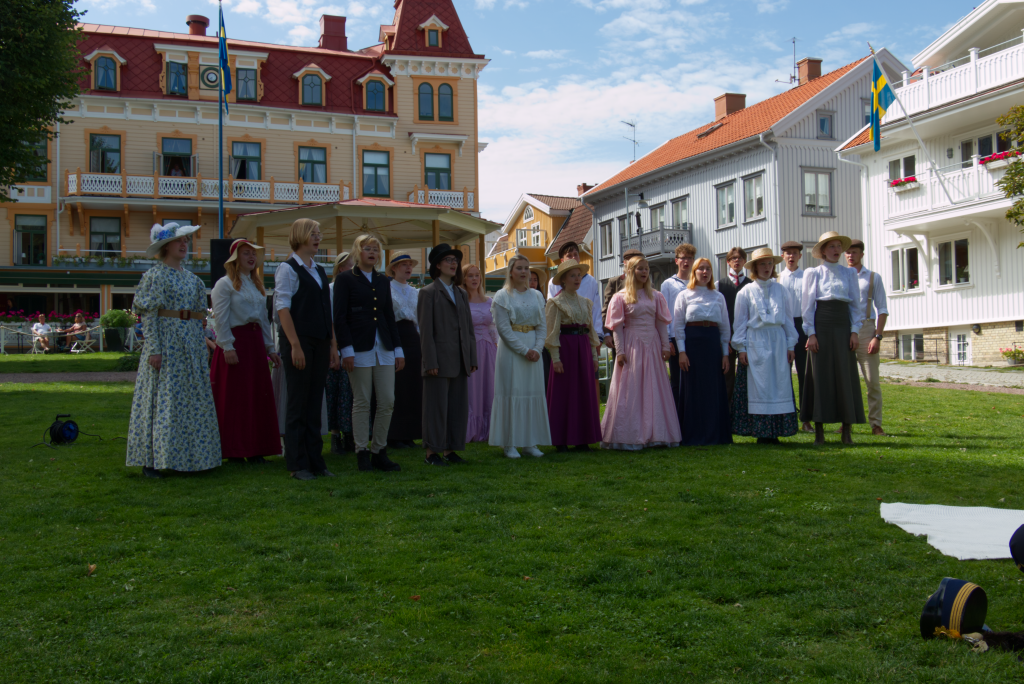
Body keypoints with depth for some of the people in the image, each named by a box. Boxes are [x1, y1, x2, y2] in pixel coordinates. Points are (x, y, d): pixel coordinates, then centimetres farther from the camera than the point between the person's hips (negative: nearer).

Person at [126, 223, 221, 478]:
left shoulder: (191, 278, 16)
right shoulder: (155, 275, -5)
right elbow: (148, 315, -11)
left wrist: (202, 350, 14)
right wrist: (154, 349, -18)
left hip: (191, 343, 7)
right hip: (166, 341, -7)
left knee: (192, 399, 8)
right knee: (161, 399, -6)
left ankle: (186, 457, 16)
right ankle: (150, 461, 0)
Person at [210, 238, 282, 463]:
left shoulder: (257, 285, 18)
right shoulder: (225, 284, -4)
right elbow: (221, 318, -11)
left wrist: (269, 348, 16)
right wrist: (227, 347, -18)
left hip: (255, 343, 7)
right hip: (235, 342, -7)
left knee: (258, 397, 6)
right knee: (232, 398, -2)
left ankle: (255, 448, 13)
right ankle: (234, 450, 4)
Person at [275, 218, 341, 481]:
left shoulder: (320, 271, 17)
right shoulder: (288, 269, -5)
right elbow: (282, 307, -12)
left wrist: (333, 344, 12)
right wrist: (295, 346, -18)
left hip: (320, 343, 7)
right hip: (299, 342, -7)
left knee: (315, 402, 9)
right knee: (298, 403, -2)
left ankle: (315, 461, 14)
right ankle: (297, 464, 5)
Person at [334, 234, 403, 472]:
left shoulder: (383, 281, 17)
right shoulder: (346, 279, 2)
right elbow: (340, 318, -4)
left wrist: (398, 348, 12)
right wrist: (347, 349, -12)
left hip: (384, 349, 5)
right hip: (360, 349, -5)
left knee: (388, 401, 1)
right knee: (362, 401, -1)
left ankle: (379, 451, 11)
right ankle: (363, 453, 9)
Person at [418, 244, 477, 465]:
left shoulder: (461, 294, 18)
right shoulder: (428, 293, -2)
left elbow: (469, 329, 17)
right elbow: (426, 330, -8)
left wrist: (472, 359, 9)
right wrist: (431, 362, -14)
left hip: (460, 362, 6)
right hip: (440, 361, -6)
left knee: (458, 406, 8)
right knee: (436, 405, -2)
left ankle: (450, 449, 17)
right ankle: (432, 451, 6)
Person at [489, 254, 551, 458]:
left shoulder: (536, 296, 11)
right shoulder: (502, 296, -2)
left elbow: (543, 326, 8)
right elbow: (503, 328, -9)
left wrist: (537, 349, -8)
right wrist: (524, 350, -14)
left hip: (534, 351, 5)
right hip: (511, 350, -4)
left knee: (534, 393, 4)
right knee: (512, 393, -3)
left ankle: (530, 442, 12)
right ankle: (509, 444, 3)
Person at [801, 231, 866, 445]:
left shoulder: (849, 273, 11)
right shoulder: (813, 273, 5)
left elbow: (855, 304, 10)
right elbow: (807, 305, 2)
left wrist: (855, 331, 0)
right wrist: (811, 333, -6)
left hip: (843, 326, 2)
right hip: (821, 326, -2)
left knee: (846, 376, 0)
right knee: (820, 377, -2)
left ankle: (847, 431, 5)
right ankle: (819, 432, 3)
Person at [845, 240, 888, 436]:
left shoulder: (873, 278, 9)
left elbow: (882, 309, 4)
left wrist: (878, 336, -8)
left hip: (866, 328, -2)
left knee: (872, 380, -3)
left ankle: (876, 424, 0)